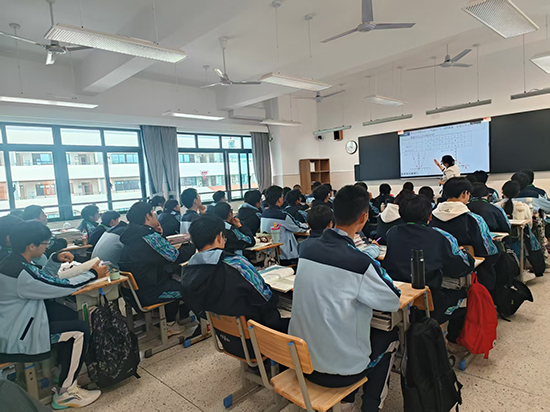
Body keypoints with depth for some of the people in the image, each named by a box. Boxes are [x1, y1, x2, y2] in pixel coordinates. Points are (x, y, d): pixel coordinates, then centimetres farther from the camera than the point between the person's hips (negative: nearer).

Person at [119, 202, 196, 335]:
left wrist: (159, 235, 7)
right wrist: (192, 245, 0)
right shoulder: (150, 237, -22)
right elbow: (177, 257, -16)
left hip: (134, 289, 10)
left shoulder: (132, 236, 6)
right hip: (148, 293, -9)